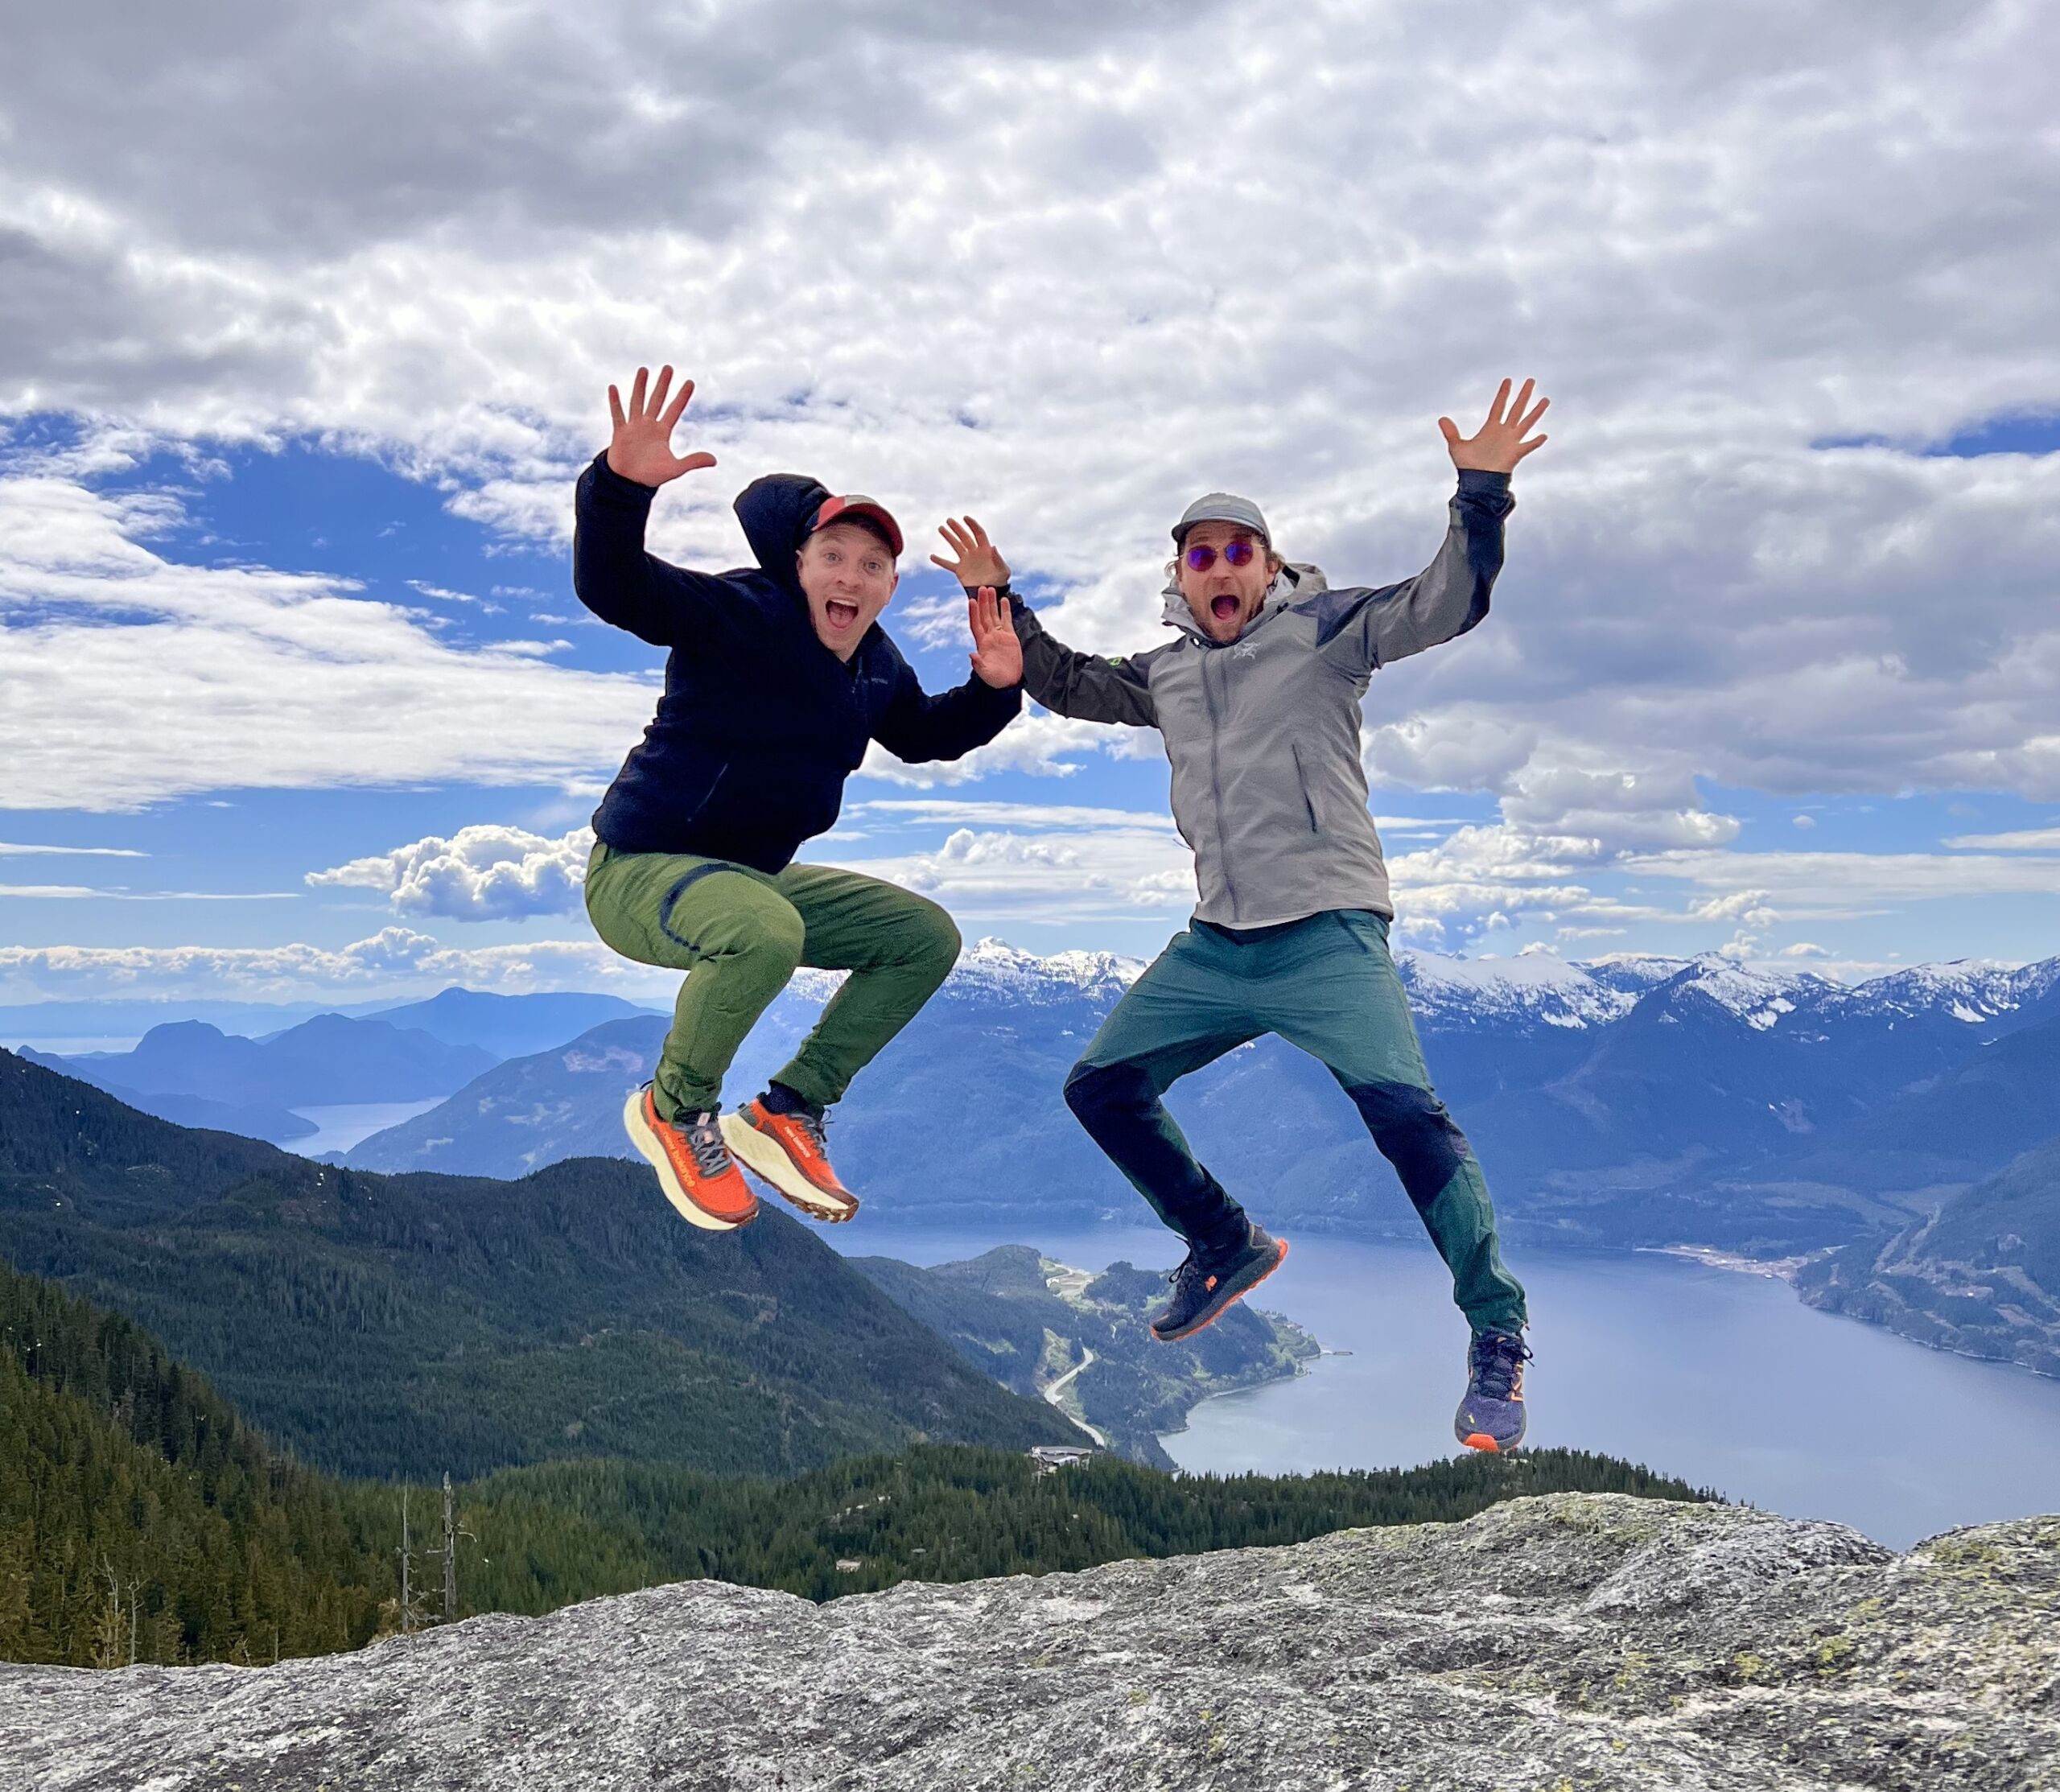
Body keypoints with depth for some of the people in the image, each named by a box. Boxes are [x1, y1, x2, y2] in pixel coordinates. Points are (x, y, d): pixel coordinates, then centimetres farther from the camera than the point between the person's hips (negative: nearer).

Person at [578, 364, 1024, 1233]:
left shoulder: (876, 663, 5)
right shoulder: (739, 615, -18)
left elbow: (923, 735, 23)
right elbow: (613, 588, -32)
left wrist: (993, 689, 3)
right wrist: (622, 485, -52)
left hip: (755, 878, 8)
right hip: (638, 869, -8)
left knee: (928, 936, 4)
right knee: (765, 932, -41)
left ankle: (788, 1109, 6)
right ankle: (674, 1109, -12)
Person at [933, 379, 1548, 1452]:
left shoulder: (1323, 630, -1)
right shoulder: (1166, 673, 15)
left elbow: (1446, 603, -14)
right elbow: (1063, 683, 29)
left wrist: (1481, 495, -28)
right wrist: (996, 598, 19)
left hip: (1327, 935, -6)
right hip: (1214, 947, 7)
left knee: (1404, 1112, -22)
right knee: (1101, 1089, 9)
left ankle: (1497, 1339, -9)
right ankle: (1228, 1245, 27)